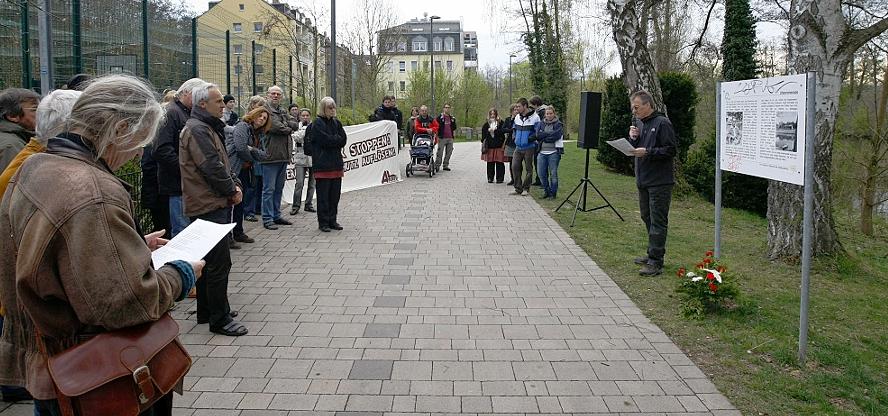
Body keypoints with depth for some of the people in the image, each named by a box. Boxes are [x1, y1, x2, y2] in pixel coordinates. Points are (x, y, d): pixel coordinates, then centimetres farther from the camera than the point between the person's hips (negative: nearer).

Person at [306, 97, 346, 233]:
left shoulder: (336, 122, 15)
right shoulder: (317, 123, -5)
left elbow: (343, 139, 6)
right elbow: (326, 140, -15)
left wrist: (333, 140, -6)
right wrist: (337, 139, -1)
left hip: (336, 163, 6)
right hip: (322, 164, -6)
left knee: (335, 194, 9)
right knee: (323, 195, -1)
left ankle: (332, 220, 18)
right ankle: (323, 222, 5)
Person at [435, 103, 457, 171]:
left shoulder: (452, 118, 15)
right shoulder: (440, 117, 1)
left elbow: (454, 128, 23)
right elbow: (436, 128, -1)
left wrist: (454, 135, 15)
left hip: (450, 138, 5)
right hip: (442, 138, -5)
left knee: (449, 152, 6)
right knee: (440, 153, -6)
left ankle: (446, 165, 15)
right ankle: (437, 165, -1)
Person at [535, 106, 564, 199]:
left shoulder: (559, 124, 3)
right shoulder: (541, 124, 13)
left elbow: (556, 136, -12)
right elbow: (538, 135, -2)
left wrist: (544, 138, -6)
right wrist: (550, 133, -8)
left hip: (553, 152, -3)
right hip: (542, 152, 4)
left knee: (553, 173, -1)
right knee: (541, 173, 2)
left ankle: (553, 193, 11)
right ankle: (546, 190, 21)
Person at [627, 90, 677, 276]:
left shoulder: (662, 123, -11)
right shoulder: (641, 124, 15)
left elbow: (670, 150, -16)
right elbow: (635, 149, 19)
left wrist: (647, 152, -22)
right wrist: (633, 139, 0)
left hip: (660, 182, -9)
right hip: (643, 181, 9)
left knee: (657, 222, -7)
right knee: (647, 218, 16)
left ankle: (656, 262, -5)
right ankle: (653, 254, 29)